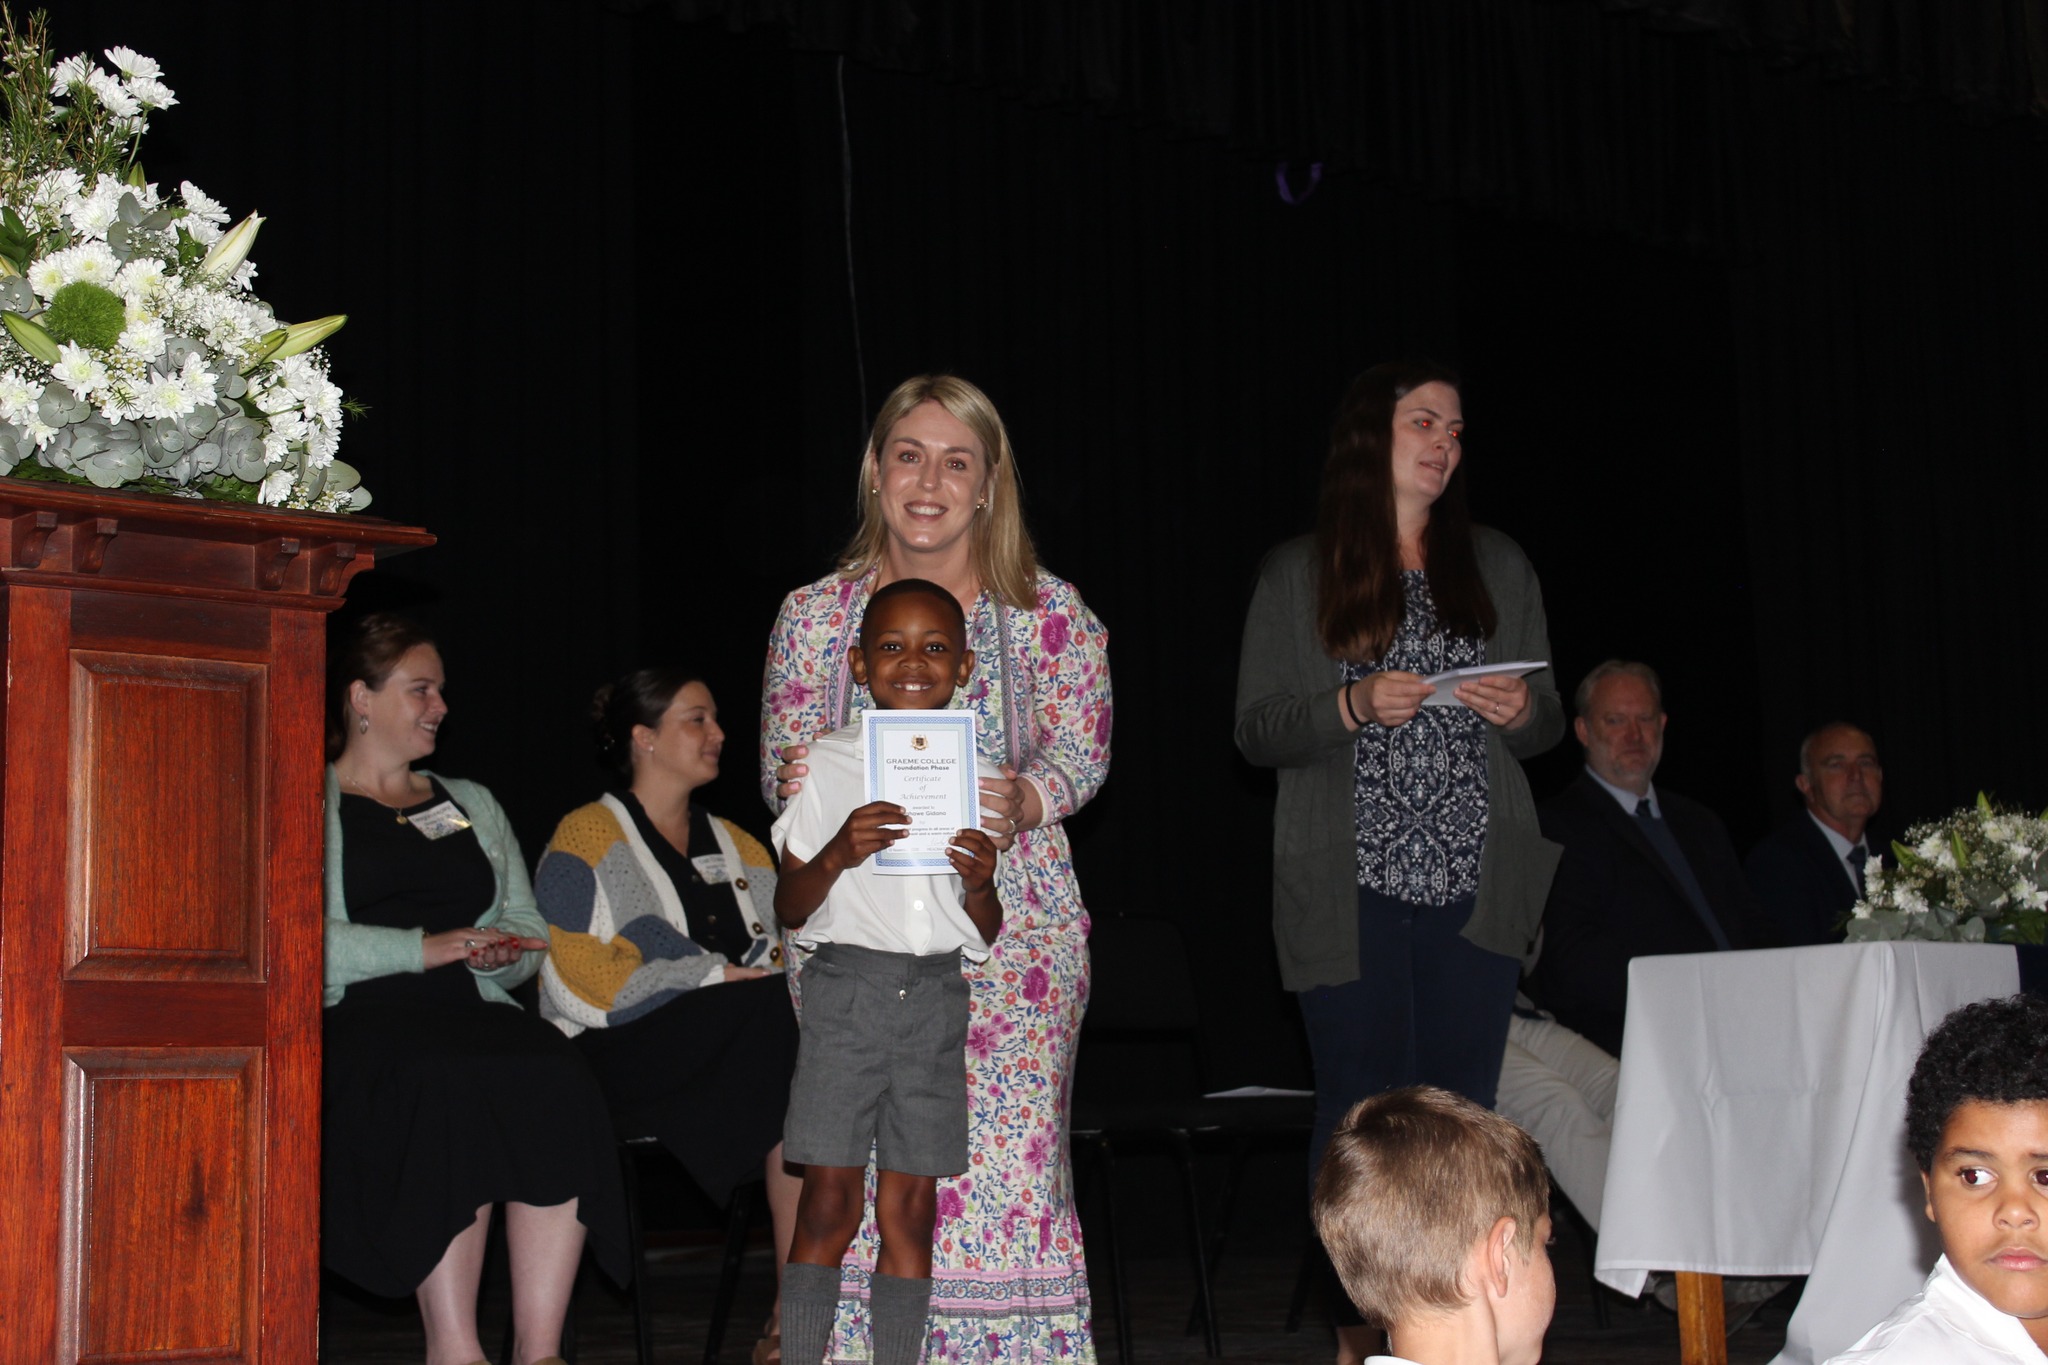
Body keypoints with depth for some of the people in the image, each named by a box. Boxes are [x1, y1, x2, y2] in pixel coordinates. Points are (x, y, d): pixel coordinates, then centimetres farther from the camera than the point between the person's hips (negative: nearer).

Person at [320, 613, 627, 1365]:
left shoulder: (472, 804, 29)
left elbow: (530, 933, 23)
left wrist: (500, 953, -1)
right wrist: (423, 949, -14)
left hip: (474, 1012, 4)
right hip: (358, 1018, -4)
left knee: (556, 1083, -31)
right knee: (448, 1086, -38)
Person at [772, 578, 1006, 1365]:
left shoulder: (976, 776, 9)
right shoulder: (828, 763, 2)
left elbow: (986, 936, 13)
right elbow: (790, 910, 1)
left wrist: (981, 887, -9)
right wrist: (836, 855, -17)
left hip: (938, 996, 2)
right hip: (847, 983, -2)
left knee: (910, 1205, 4)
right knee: (829, 1202, -4)